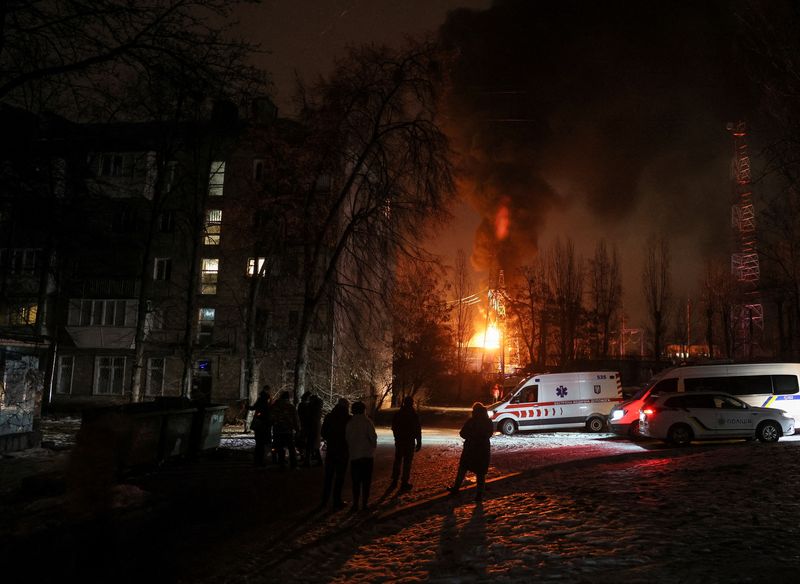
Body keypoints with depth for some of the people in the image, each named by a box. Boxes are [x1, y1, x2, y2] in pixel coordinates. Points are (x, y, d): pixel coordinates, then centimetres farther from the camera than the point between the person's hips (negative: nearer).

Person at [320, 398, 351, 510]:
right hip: (343, 451, -3)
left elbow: (323, 433, 5)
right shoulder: (348, 419, -12)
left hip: (330, 450, 4)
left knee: (328, 476, 14)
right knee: (339, 477, 5)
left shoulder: (329, 417, -1)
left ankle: (324, 501, 18)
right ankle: (337, 502, 6)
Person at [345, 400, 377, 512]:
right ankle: (365, 503, 8)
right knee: (366, 481, 7)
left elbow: (347, 439, 2)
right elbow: (373, 436, -11)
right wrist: (373, 447, 7)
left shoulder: (350, 423, 1)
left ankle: (355, 504, 8)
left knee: (356, 481, 9)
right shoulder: (367, 421, -7)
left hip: (354, 456, 2)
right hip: (367, 455, -2)